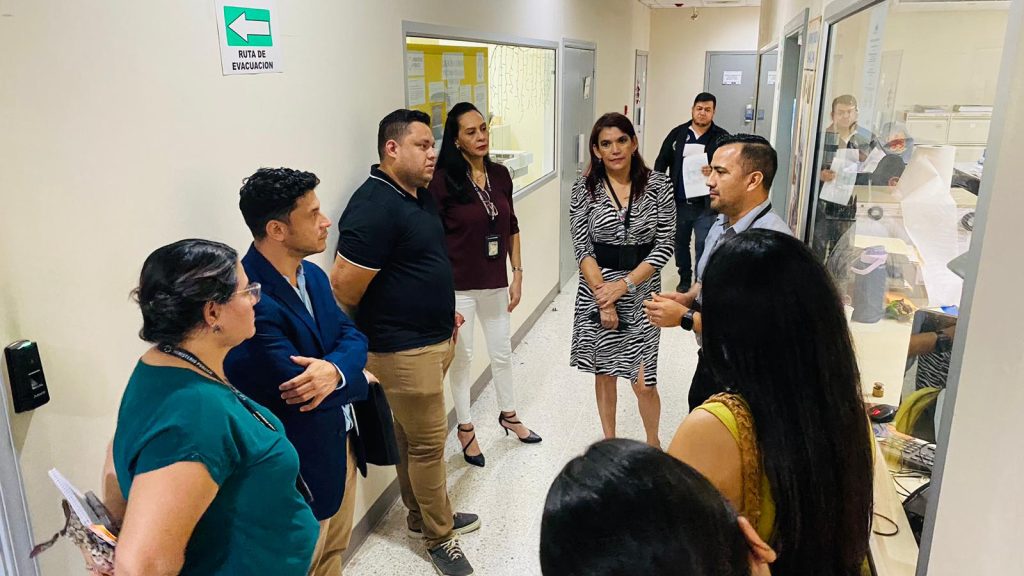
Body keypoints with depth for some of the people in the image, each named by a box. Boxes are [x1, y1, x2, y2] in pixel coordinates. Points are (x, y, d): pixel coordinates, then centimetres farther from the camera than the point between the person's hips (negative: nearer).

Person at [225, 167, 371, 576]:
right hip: (298, 465, -8)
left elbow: (351, 335, -3)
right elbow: (295, 388, -31)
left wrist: (334, 370, -27)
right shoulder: (248, 299, -28)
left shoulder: (312, 275, 1)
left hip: (341, 443, 8)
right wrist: (359, 380, -13)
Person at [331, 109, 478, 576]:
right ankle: (439, 536, 22)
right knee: (428, 441, 4)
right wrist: (365, 338, -6)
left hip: (432, 337, 9)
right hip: (403, 349, -9)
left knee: (412, 436, 21)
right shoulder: (374, 207, -23)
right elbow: (344, 288, -23)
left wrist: (442, 309, 17)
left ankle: (420, 514, 38)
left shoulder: (419, 195, 8)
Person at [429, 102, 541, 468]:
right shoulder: (443, 180, -14)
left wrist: (517, 275, 7)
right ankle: (465, 427, 30)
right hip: (458, 286, -5)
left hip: (495, 283, 5)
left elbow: (511, 229, 10)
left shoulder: (500, 175, 2)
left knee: (502, 353, 19)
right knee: (462, 357, 11)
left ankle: (508, 415, 41)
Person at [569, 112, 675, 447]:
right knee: (604, 373, 14)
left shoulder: (658, 186, -4)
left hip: (641, 292, -1)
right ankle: (609, 441, 35)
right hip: (597, 289, 1)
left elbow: (664, 245, -6)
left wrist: (624, 285, -14)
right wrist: (603, 299, -12)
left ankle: (652, 443, 28)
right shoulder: (585, 189, -3)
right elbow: (582, 248, -5)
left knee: (643, 381, 0)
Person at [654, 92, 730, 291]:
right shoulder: (678, 133, 6)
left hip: (706, 205, -3)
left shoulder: (722, 137, -2)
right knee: (680, 242, 15)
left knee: (703, 247, -2)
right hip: (679, 202, 3)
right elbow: (662, 162, 8)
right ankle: (685, 279, 33)